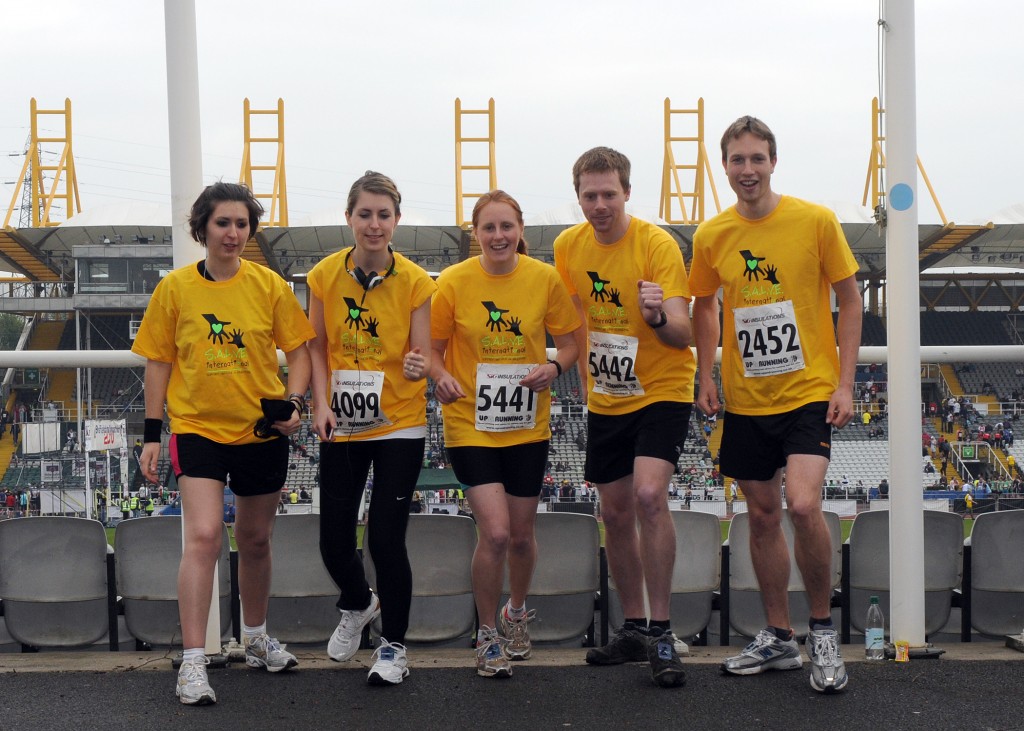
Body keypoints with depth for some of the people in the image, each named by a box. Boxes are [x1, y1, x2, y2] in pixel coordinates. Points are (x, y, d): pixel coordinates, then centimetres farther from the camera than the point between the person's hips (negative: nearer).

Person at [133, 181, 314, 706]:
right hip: (197, 427, -2)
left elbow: (298, 349, 4)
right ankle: (193, 662, -12)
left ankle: (256, 638, 37)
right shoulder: (174, 288, -1)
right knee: (202, 536, -16)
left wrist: (293, 401, -13)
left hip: (261, 431, 2)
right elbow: (158, 362, 4)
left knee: (255, 540, 15)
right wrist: (151, 434, 1)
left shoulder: (268, 285, -1)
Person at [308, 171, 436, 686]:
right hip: (341, 426, 3)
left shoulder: (416, 282, -9)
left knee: (386, 538, -6)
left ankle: (393, 645, 15)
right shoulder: (325, 275, -3)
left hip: (398, 425, -3)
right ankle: (357, 604, 41)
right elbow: (317, 348, 5)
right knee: (333, 539, 6)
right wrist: (321, 404, -8)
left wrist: (419, 368, -31)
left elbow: (422, 356, -8)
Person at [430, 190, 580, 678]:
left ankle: (517, 611, 43)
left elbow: (569, 342, 4)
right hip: (471, 424, -2)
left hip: (527, 427, 2)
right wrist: (442, 377, -21)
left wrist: (553, 368, -17)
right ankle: (487, 634, 9)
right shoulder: (454, 282, -8)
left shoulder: (545, 279, -5)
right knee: (495, 532, -13)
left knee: (521, 534, 12)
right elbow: (433, 349, 0)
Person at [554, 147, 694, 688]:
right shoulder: (568, 246, -1)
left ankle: (661, 633, -13)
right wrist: (585, 376, 13)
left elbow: (683, 335, -23)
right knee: (615, 512, 10)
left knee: (649, 495, -23)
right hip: (606, 400, 6)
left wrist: (657, 317, -43)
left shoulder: (657, 244, -17)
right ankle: (634, 629, 26)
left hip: (662, 391, -6)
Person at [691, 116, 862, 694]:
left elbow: (850, 298, -1)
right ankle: (779, 637, 26)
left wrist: (845, 383, -6)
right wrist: (707, 377, 8)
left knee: (803, 504, -20)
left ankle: (823, 630, 2)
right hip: (746, 400, 4)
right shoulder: (712, 235, 2)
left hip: (809, 391, -4)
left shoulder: (816, 221, -7)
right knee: (763, 516, 11)